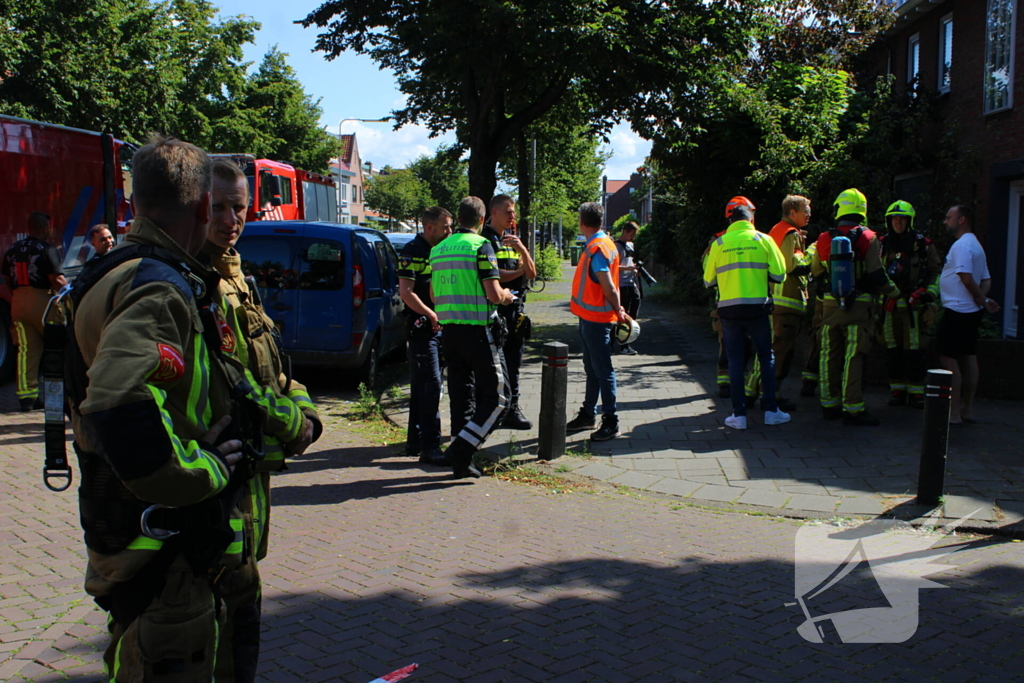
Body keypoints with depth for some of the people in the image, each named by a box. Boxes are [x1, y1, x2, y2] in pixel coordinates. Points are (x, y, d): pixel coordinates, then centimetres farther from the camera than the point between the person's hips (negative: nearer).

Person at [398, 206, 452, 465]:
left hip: (440, 327, 9)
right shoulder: (413, 251, -10)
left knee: (422, 386, 13)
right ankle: (430, 447, -10)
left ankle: (415, 441, 21)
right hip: (422, 327, -8)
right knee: (431, 385, -12)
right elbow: (406, 292, -16)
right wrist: (431, 315, -16)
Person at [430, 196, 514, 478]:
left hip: (449, 329, 7)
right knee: (496, 396, 2)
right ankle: (461, 448, -9)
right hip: (478, 330, -7)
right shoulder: (481, 246, -10)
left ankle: (462, 463, 14)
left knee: (460, 396, 12)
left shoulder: (438, 249, 12)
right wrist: (507, 296, 6)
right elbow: (494, 295, -16)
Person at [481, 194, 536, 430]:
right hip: (493, 309, -7)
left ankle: (512, 409, 16)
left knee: (513, 363, 10)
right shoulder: (484, 239, -5)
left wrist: (521, 249, -8)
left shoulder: (513, 239, 18)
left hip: (516, 309, 7)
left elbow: (532, 273, 10)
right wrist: (519, 271, -2)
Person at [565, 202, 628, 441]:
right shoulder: (598, 244, 12)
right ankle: (588, 414, 29)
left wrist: (618, 311, -11)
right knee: (591, 368, 18)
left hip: (596, 319, -10)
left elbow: (608, 286, -22)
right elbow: (607, 286, 15)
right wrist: (618, 310, 11)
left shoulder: (597, 248, -19)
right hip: (589, 317, 10)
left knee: (602, 371, -5)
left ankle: (611, 422, 1)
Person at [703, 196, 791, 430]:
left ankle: (739, 414, 7)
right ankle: (770, 410, 13)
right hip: (757, 308, -1)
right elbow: (779, 274, -3)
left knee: (735, 361, 7)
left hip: (729, 310, 1)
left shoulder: (719, 244, 0)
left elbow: (708, 281, 5)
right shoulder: (763, 240, -2)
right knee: (766, 358, 13)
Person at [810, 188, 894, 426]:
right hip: (859, 306, -4)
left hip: (830, 305, 4)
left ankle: (829, 404, 19)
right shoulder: (868, 238, -8)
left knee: (830, 356, 12)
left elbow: (815, 272, 15)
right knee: (854, 357, -3)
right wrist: (889, 289, 9)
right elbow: (876, 274, -11)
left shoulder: (824, 239, 3)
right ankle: (852, 408, -4)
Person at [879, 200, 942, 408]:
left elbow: (936, 273, 7)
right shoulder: (882, 244, 10)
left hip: (914, 305, -3)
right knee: (892, 350, 5)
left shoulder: (923, 245, 4)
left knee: (913, 351, -5)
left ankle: (916, 392, 3)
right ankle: (897, 390, 13)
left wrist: (931, 301, -3)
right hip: (889, 305, 3)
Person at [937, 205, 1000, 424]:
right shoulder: (975, 245, 17)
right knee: (969, 358, 13)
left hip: (957, 312, -10)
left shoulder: (962, 245, -15)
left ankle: (953, 413, -7)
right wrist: (983, 298, 0)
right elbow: (986, 280, 17)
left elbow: (966, 277, -22)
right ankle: (967, 409, 20)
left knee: (948, 359, -7)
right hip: (971, 312, 10)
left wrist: (981, 299, -9)